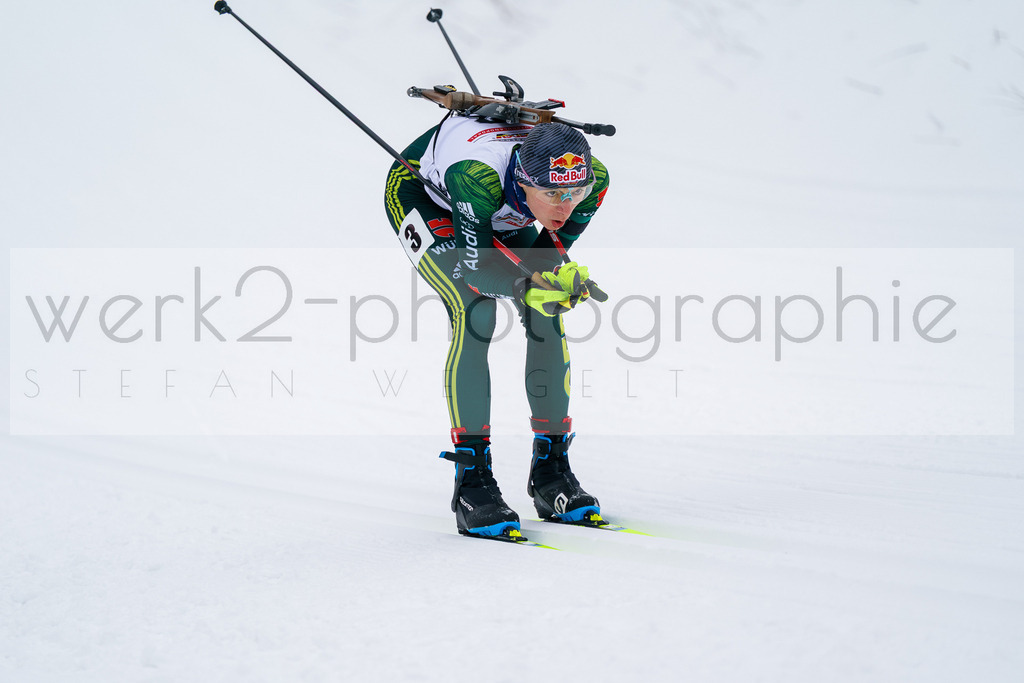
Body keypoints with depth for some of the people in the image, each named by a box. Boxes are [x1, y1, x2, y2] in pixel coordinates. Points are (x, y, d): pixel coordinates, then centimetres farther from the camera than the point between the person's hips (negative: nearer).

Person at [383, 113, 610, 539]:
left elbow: (547, 255, -16)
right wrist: (526, 288, -54)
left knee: (547, 314, -10)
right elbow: (475, 265, -37)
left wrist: (557, 281, -37)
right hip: (418, 196, -5)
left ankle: (551, 469, 3)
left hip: (498, 212, 5)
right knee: (475, 311, -24)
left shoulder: (593, 179, -30)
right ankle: (472, 480, -19)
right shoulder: (478, 175, -45)